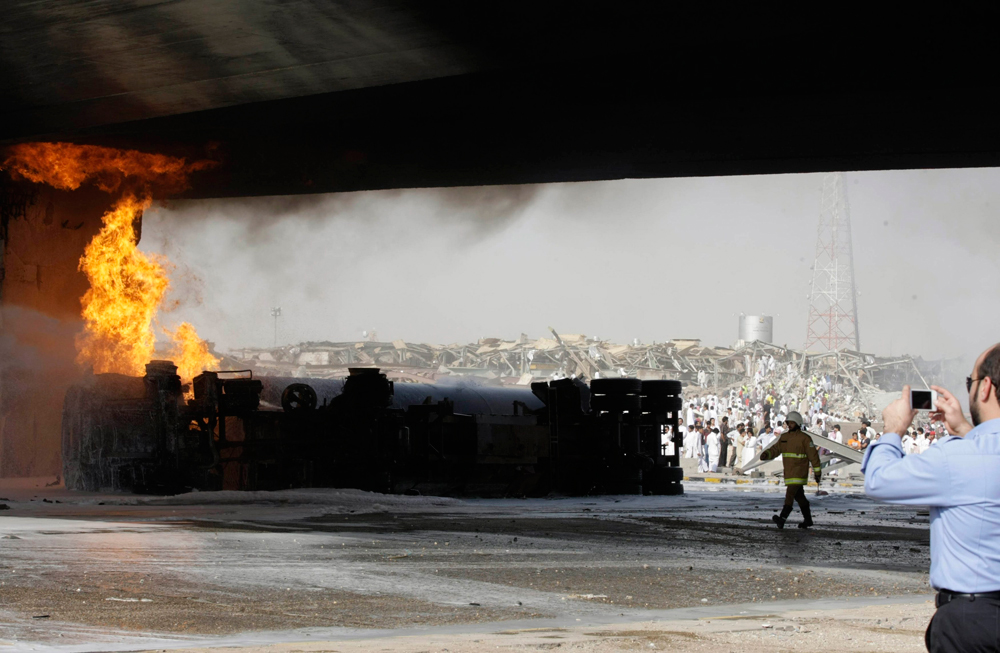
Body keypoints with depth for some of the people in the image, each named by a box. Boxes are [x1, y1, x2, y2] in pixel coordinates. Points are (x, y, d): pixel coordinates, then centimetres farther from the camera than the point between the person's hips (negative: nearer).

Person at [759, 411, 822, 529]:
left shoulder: (804, 438, -5)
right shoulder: (784, 437, 13)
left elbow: (813, 455, -3)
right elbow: (776, 449, 8)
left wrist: (817, 472, -2)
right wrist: (766, 454, -15)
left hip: (799, 470, -7)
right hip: (788, 472, 7)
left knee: (790, 493, -21)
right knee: (799, 496, 16)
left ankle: (783, 518, -32)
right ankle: (808, 519, 28)